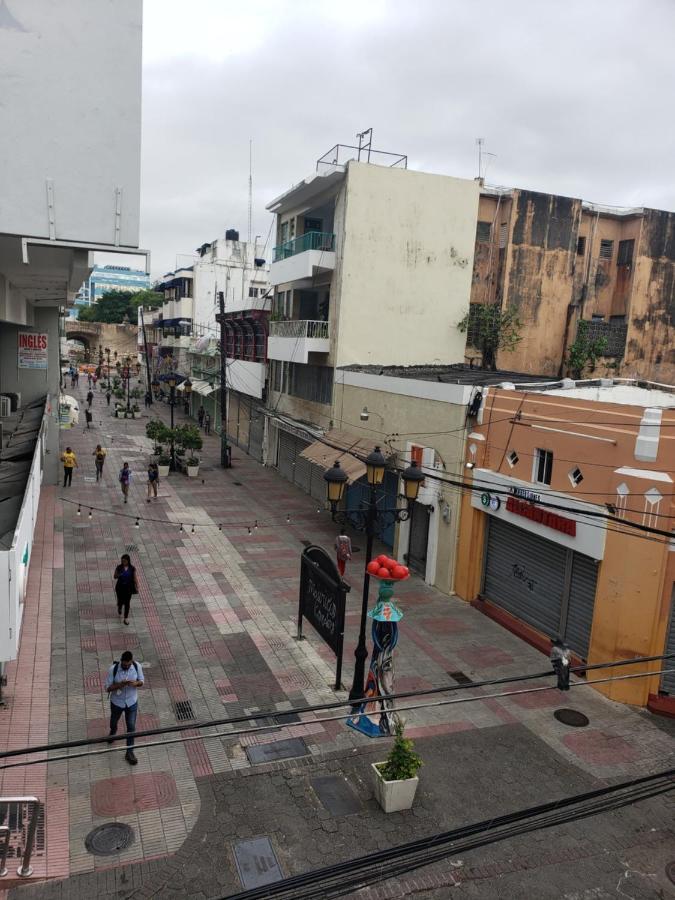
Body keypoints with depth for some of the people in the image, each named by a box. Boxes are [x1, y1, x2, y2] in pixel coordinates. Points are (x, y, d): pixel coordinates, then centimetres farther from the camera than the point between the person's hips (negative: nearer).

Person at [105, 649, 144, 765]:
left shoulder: (137, 666, -21)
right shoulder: (113, 669, -27)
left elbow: (142, 682, -7)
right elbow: (108, 688, -17)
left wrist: (136, 683, -30)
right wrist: (120, 684, -35)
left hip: (132, 702, 0)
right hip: (117, 702, 0)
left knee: (131, 727, 5)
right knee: (114, 721, 26)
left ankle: (129, 752, 23)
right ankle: (113, 732, 62)